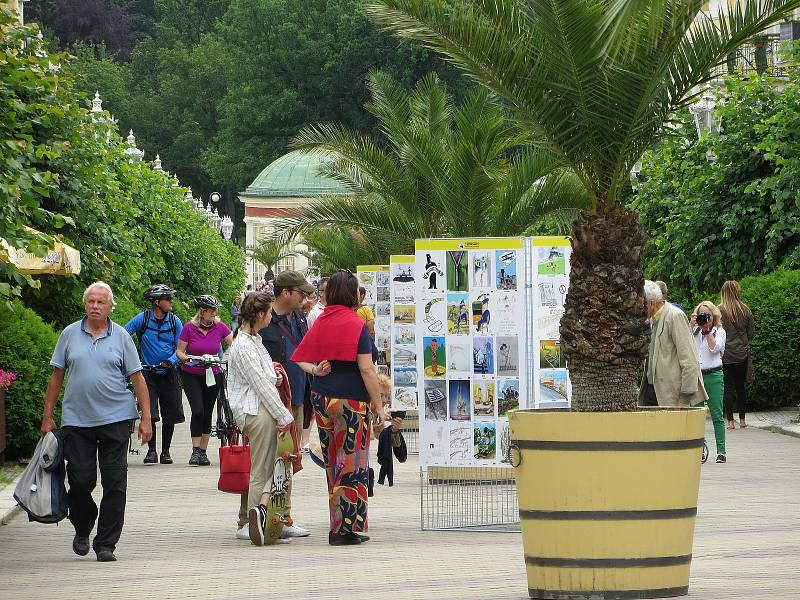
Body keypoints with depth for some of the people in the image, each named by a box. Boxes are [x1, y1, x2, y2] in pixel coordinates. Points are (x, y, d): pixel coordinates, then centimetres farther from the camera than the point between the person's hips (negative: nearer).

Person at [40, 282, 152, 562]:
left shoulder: (121, 336, 4)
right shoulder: (70, 334, 6)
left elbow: (137, 378, 4)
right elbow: (56, 377, 10)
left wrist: (146, 418, -2)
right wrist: (47, 417, 7)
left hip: (115, 420, 0)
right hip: (76, 420, 1)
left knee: (114, 483, -2)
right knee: (80, 480, -1)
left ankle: (105, 544, 5)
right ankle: (82, 529, 25)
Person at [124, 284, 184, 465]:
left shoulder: (175, 321, 1)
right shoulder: (142, 319, -5)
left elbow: (180, 348, 1)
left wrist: (170, 361, -18)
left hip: (168, 374, 2)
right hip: (148, 373, -2)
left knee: (170, 416, 3)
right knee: (149, 415, -11)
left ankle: (165, 451, 15)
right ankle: (151, 451, -1)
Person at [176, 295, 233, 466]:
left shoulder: (220, 327, -3)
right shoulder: (189, 328, -8)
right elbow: (179, 351, -3)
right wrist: (186, 358, -23)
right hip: (191, 375, -2)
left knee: (207, 413, 6)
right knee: (198, 411, -15)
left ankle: (203, 452, 14)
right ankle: (195, 450, -9)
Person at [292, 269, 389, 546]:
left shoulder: (319, 323, 9)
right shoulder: (356, 325, -10)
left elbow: (300, 359, 9)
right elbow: (366, 369, -14)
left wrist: (316, 370, -5)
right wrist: (379, 407, -10)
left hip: (321, 399, 6)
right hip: (351, 401, -6)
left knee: (333, 465, 13)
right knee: (352, 464, -1)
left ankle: (339, 525, 19)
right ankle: (346, 528, -3)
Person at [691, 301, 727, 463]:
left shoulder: (719, 332, 5)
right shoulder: (694, 331, 12)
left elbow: (714, 348, -11)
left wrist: (707, 330, -10)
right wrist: (691, 325, -7)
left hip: (713, 376, -3)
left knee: (717, 415, -3)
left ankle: (721, 451, -2)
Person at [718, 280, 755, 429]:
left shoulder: (719, 311, -10)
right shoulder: (745, 310, -1)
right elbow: (751, 333, 5)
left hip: (726, 355, -3)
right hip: (742, 354, 3)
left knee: (728, 388, 1)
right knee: (740, 387, 13)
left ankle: (730, 421, 0)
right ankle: (742, 420, 17)